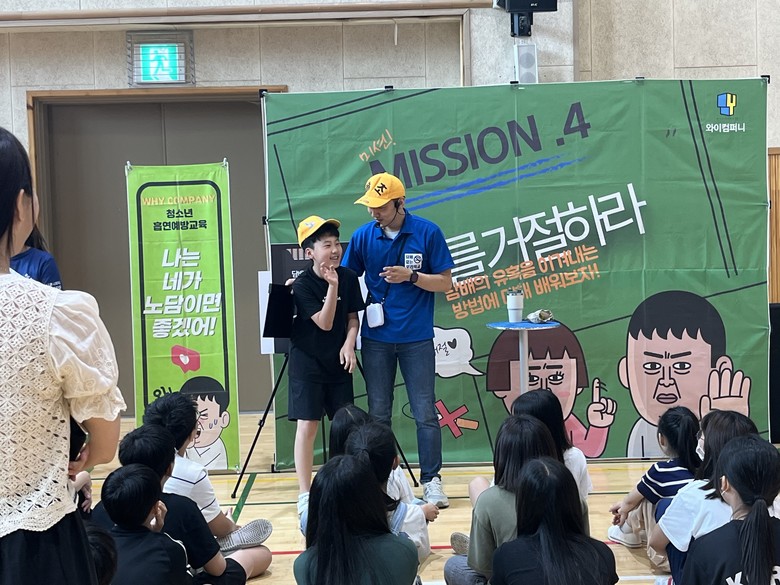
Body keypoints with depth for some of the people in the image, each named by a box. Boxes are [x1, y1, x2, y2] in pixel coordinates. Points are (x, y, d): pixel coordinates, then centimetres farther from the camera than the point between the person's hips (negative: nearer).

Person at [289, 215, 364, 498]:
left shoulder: (349, 277, -2)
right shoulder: (302, 285, -15)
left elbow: (353, 317, 6)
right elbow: (324, 323, -19)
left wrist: (349, 344, -11)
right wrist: (332, 285, -27)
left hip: (338, 361, 4)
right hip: (307, 361, -4)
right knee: (307, 424, -6)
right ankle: (304, 492, 3)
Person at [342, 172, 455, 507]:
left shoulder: (428, 232, -5)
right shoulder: (363, 236, 1)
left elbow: (445, 282, -3)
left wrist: (411, 276, -17)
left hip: (416, 338, -2)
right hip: (376, 338, 2)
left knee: (425, 413, 2)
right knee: (378, 413, 9)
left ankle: (431, 480, 15)